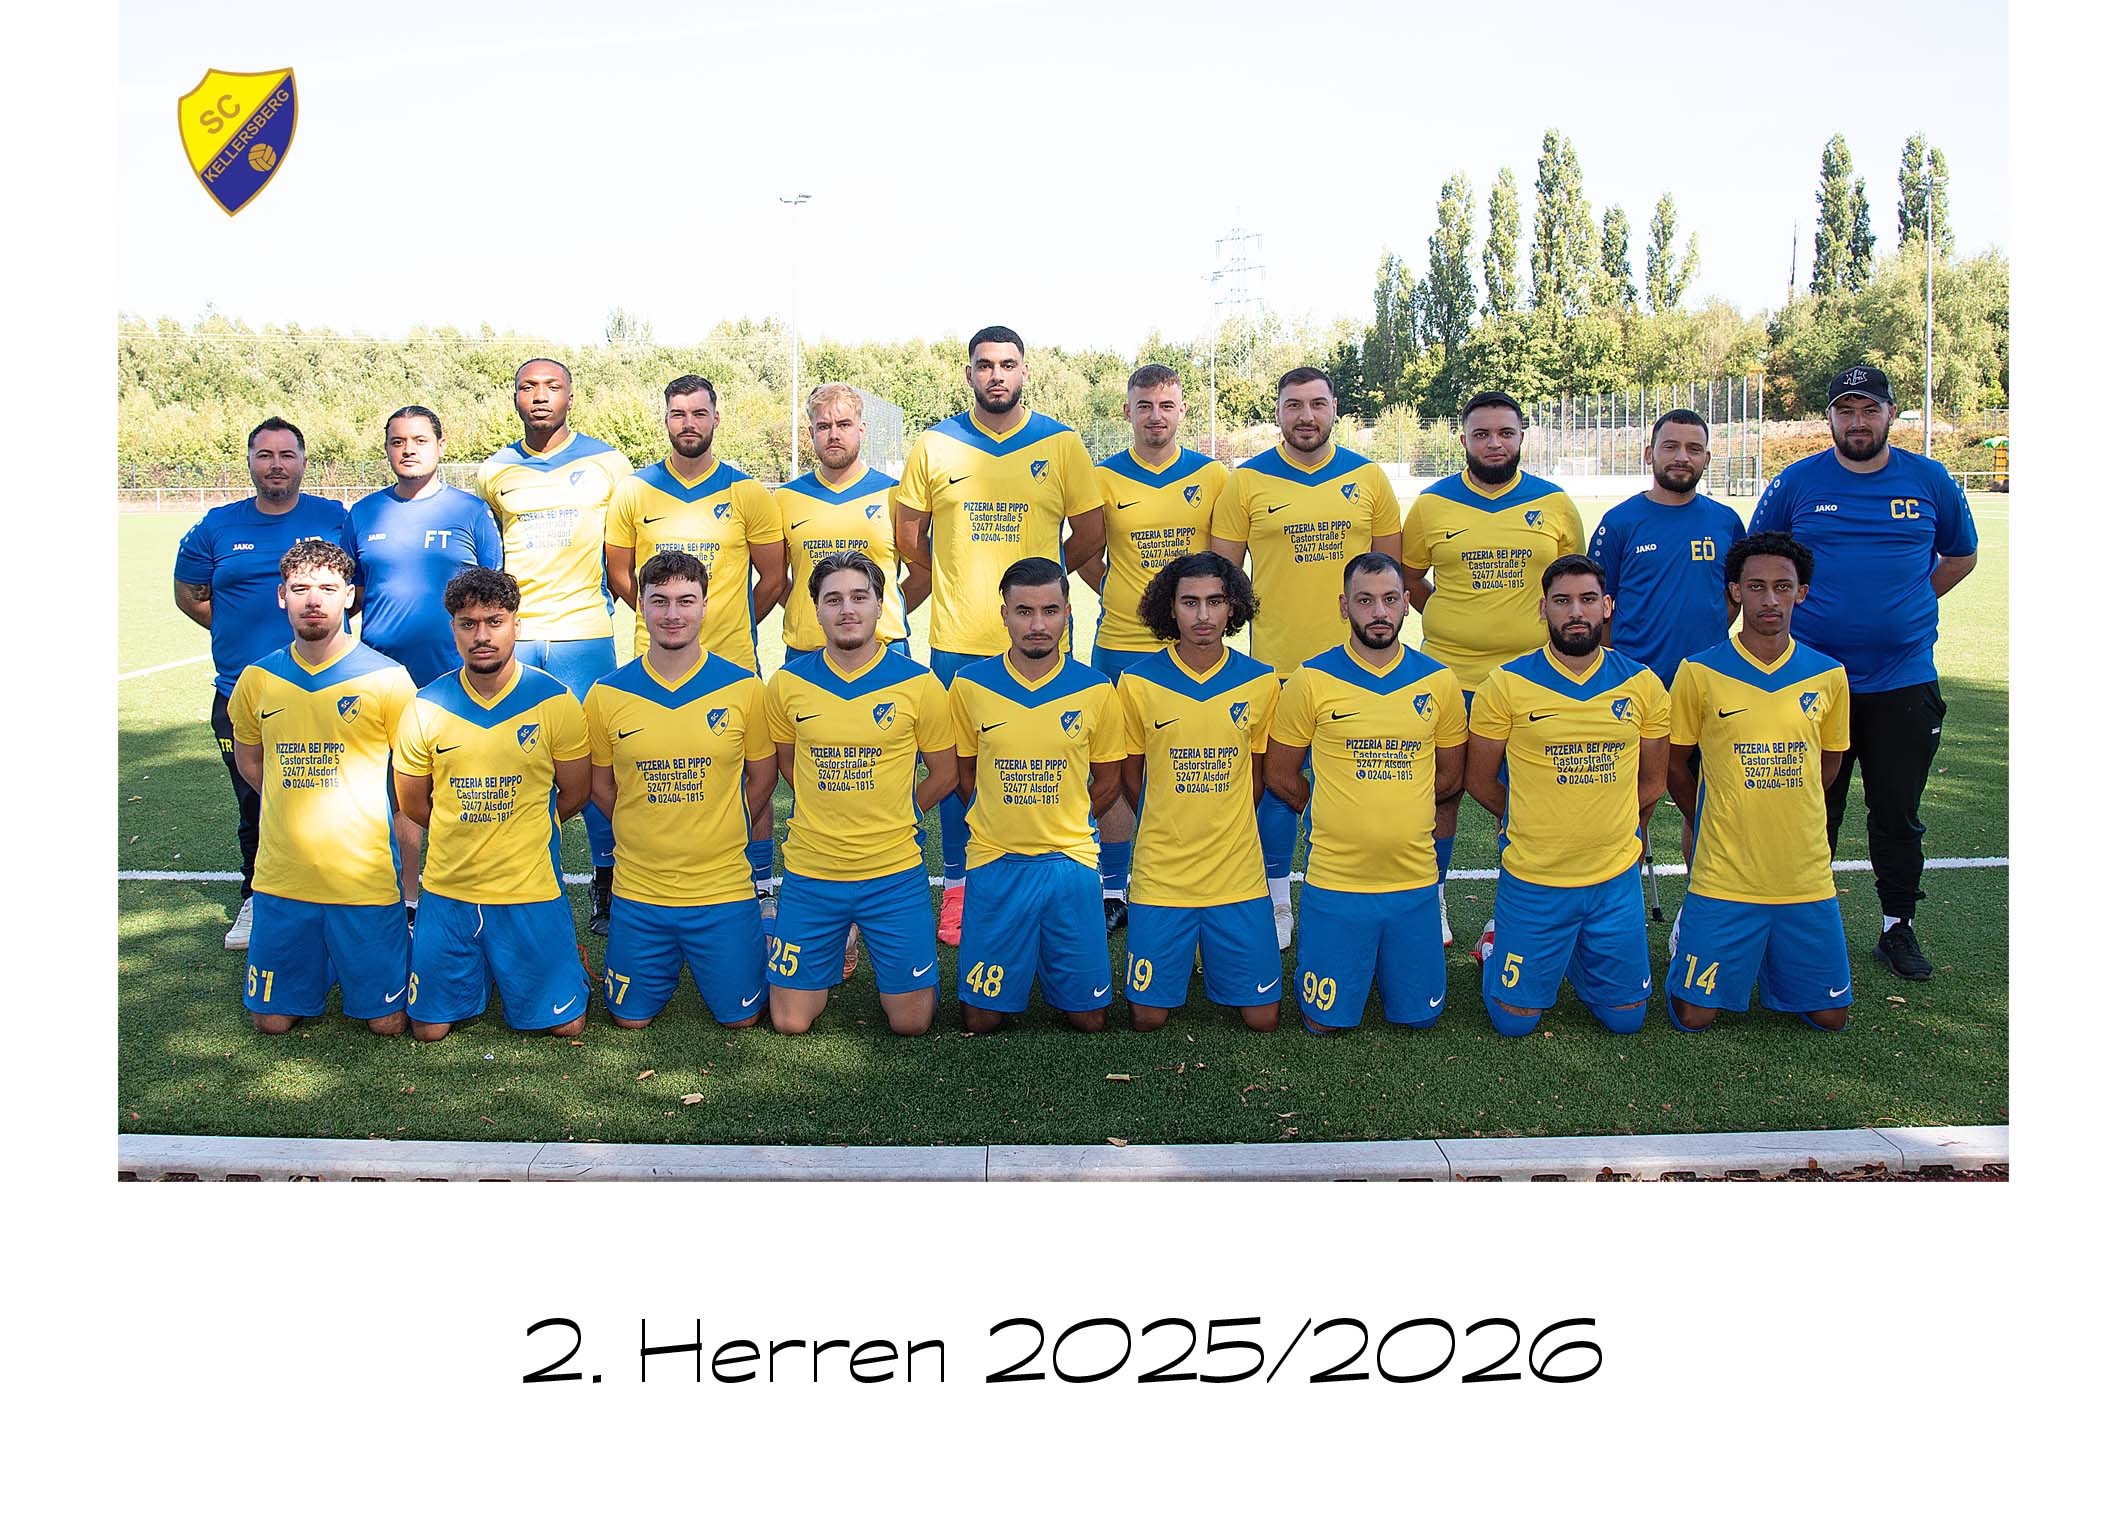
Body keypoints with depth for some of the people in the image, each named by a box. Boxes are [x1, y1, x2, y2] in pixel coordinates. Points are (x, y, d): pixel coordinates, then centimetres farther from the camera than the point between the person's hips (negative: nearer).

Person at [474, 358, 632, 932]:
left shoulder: (605, 462, 4)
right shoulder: (493, 472, 11)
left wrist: (605, 593, 2)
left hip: (583, 632, -2)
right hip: (511, 633, 2)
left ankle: (606, 881, 11)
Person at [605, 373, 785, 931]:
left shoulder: (747, 492, 3)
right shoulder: (634, 491, 5)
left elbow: (771, 578, 7)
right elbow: (619, 573, 13)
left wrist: (732, 627, 9)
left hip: (734, 663, -1)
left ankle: (763, 891, 14)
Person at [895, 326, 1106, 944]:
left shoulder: (1062, 444, 3)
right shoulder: (935, 446, 5)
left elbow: (1089, 536, 8)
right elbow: (911, 538, 12)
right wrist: (955, 585, 10)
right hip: (957, 638, 1)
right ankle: (957, 884, 20)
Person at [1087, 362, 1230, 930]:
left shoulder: (1213, 476, 4)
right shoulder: (1104, 476, 2)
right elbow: (1087, 559, 9)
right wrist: (1124, 597, 2)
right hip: (1120, 647, 0)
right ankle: (1113, 889, 17)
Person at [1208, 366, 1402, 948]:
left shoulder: (1369, 478, 6)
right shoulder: (1247, 481, 1)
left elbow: (1391, 566, 12)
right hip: (1275, 662, -1)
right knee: (1275, 784, 6)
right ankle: (1277, 902, 20)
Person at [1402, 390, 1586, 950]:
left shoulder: (1556, 504, 5)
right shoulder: (1431, 504, 3)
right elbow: (1409, 579, 13)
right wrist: (1453, 619, 4)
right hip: (1449, 670, 0)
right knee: (1443, 788, 6)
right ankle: (1433, 900, 21)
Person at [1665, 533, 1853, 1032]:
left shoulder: (1828, 675, 1)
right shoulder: (1700, 672, -7)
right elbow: (1672, 765, 4)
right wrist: (1718, 826, 9)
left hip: (1806, 875, 3)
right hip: (1723, 878, -3)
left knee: (1830, 1015, 7)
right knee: (1694, 1015, -1)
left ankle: (1768, 953, 34)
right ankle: (1689, 931, 27)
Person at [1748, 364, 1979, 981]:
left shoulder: (1930, 481, 4)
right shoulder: (1795, 483, 0)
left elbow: (1961, 555, 17)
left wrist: (1904, 606, 8)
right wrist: (1794, 607, 1)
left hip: (1904, 680, 1)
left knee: (1899, 814, 8)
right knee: (1813, 813, 7)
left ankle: (1898, 927, 22)